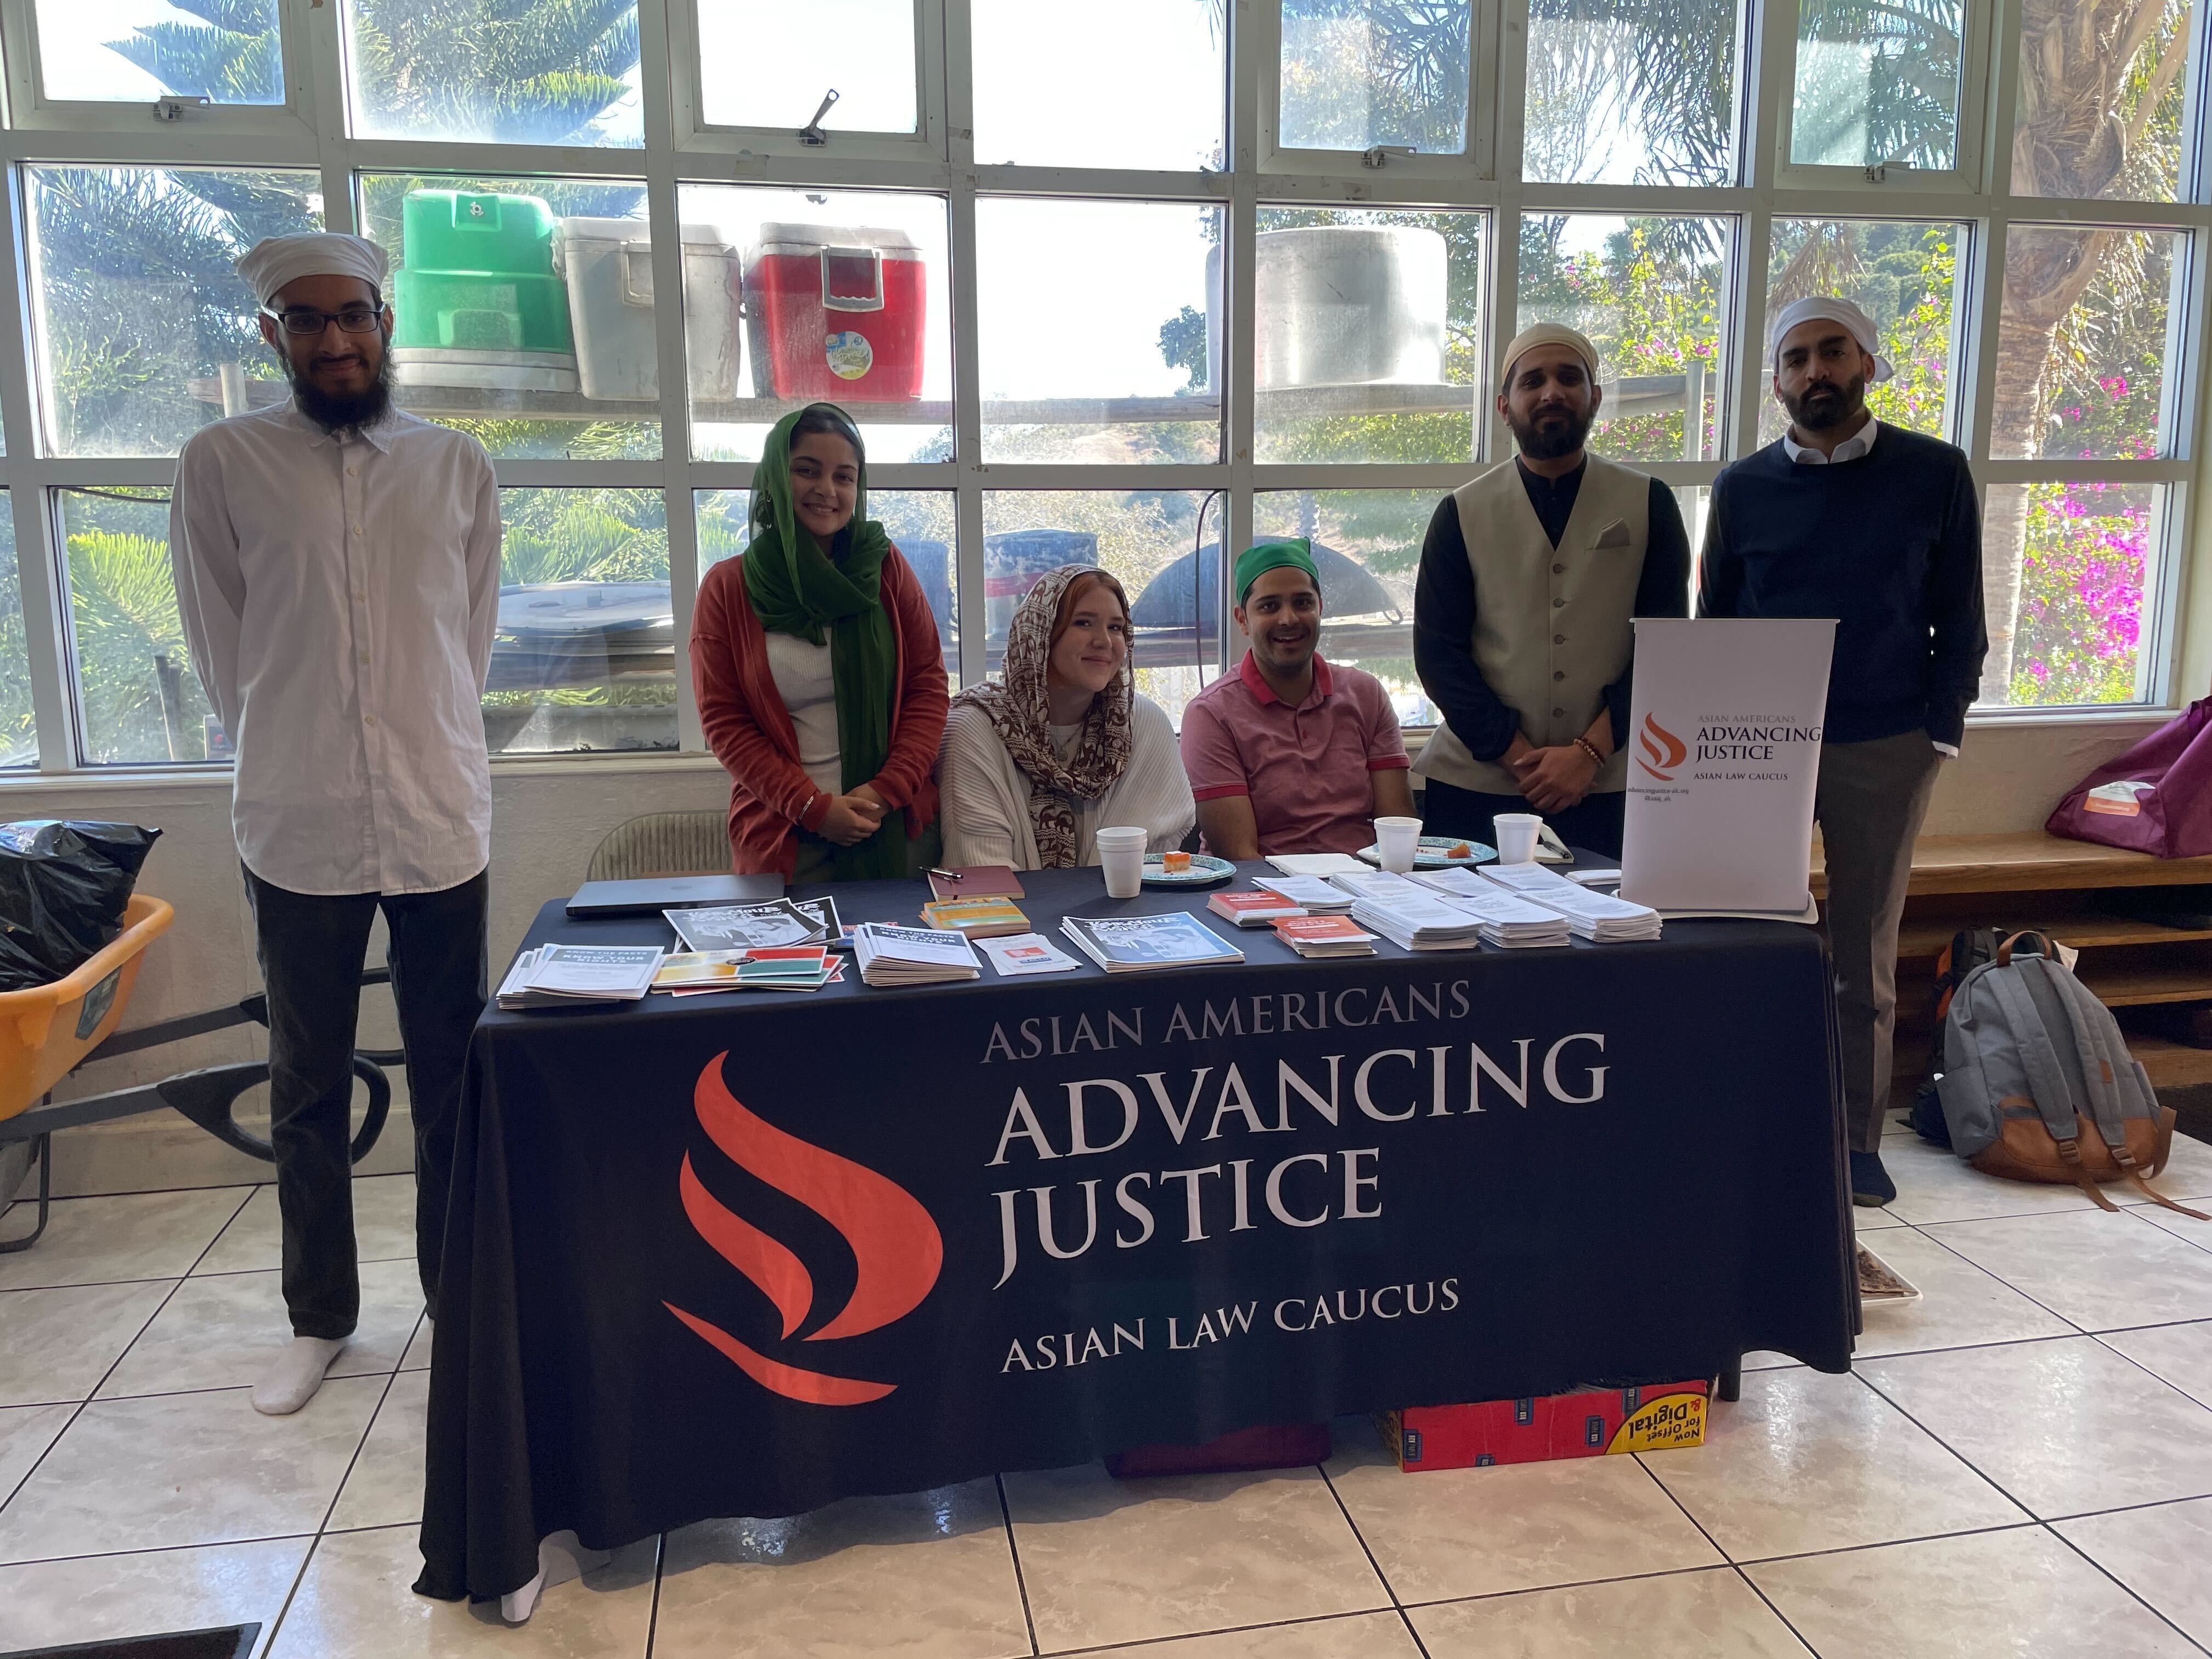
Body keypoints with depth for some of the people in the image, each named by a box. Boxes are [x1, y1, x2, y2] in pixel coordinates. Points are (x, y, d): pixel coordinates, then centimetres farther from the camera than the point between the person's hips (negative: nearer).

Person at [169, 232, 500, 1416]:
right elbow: (220, 652, 6)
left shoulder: (457, 467, 5)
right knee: (308, 1090, 11)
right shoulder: (222, 464, 0)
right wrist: (289, 755, 9)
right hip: (296, 825, 0)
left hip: (439, 819, 1)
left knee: (452, 1078, 9)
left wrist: (424, 746, 11)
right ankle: (318, 1318, 26)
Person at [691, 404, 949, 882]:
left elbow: (928, 685, 1)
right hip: (783, 837, -1)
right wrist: (812, 806, -14)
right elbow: (724, 721, -4)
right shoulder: (727, 589, -1)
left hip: (898, 827, 1)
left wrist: (889, 789, -12)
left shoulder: (885, 566, 3)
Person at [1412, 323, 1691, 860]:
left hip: (1608, 787, 1)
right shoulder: (1463, 513, 3)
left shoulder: (1648, 505, 5)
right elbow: (1438, 651, -2)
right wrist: (1518, 755, -11)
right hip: (1476, 784, 0)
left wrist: (1589, 753, -11)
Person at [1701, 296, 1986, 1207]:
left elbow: (1959, 620, 4)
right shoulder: (1743, 487, 5)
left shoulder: (1934, 473, 2)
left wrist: (1939, 732, -4)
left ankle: (1856, 1137, 20)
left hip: (1886, 749, 0)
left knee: (1865, 950, 8)